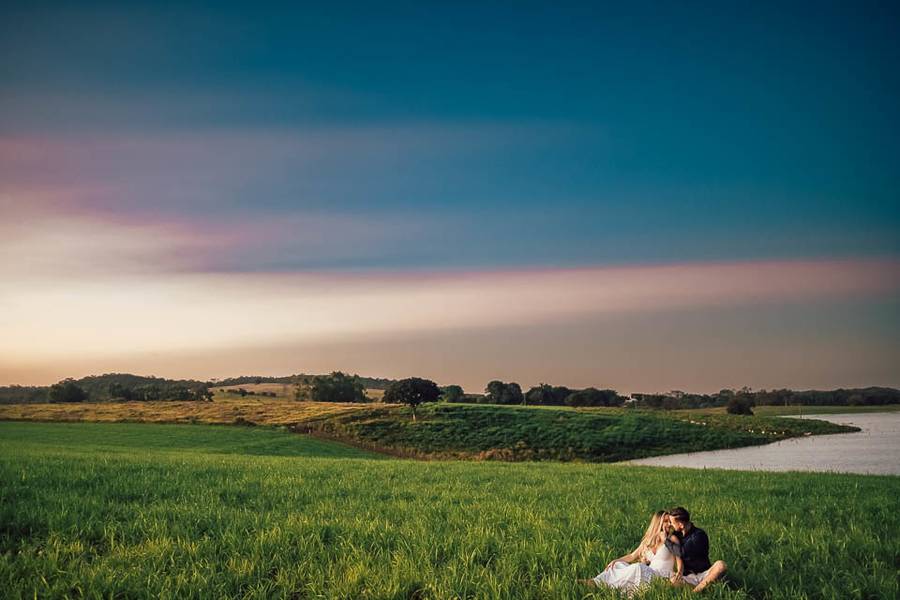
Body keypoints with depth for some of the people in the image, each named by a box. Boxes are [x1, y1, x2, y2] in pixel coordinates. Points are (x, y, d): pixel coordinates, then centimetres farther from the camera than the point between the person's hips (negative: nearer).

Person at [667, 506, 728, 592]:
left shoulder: (699, 535, -12)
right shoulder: (678, 534, 7)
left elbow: (683, 552, -26)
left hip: (704, 574, -3)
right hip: (688, 577, 3)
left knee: (721, 565, -33)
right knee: (673, 581, -29)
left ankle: (697, 590, -32)